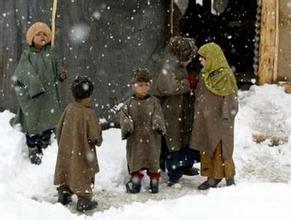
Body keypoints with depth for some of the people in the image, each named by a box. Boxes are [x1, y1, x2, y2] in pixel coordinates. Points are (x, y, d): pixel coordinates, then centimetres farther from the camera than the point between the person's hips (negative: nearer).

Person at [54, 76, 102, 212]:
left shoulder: (69, 109, -7)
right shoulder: (89, 113, -23)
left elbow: (59, 128, 3)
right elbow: (95, 135, -18)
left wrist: (61, 144, 18)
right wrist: (98, 141, 5)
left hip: (66, 150, 5)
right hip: (82, 152, -5)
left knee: (66, 171, 21)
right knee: (84, 175, 8)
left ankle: (63, 194, 28)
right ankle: (84, 201, 14)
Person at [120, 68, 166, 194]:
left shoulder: (154, 102, 0)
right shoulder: (129, 103, 1)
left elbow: (158, 115, -7)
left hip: (152, 137, -1)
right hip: (135, 138, 1)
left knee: (153, 159, 6)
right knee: (135, 160, 7)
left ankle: (154, 181, 14)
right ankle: (135, 182, 16)